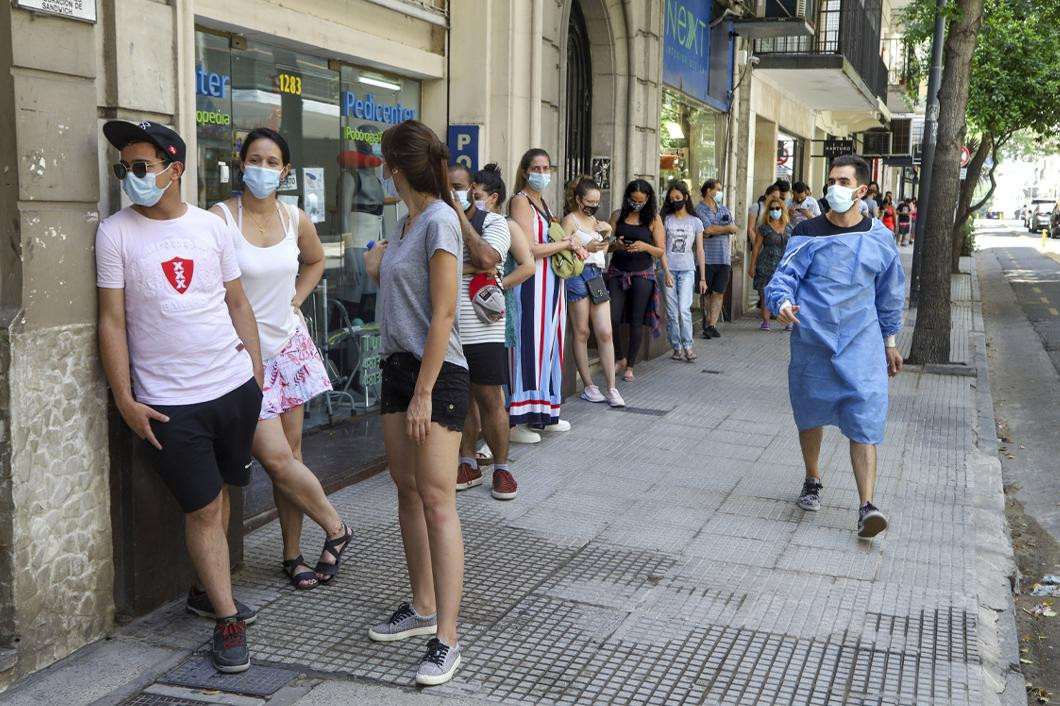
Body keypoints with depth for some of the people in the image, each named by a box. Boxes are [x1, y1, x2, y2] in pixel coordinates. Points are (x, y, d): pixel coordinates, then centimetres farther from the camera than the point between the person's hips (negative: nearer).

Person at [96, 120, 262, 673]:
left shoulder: (210, 226, 5)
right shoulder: (115, 233, -3)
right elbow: (112, 322, -4)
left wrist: (255, 362, 5)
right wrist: (125, 401, -8)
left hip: (235, 386, 3)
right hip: (169, 401, -3)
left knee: (219, 491, 14)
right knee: (202, 508, 0)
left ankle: (206, 591, 33)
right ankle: (227, 620, 11)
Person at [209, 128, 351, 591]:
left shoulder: (296, 220, 3)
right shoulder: (221, 218, -13)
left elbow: (316, 261, 24)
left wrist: (295, 298, 10)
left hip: (288, 345, 5)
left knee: (291, 453, 8)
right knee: (274, 457, -10)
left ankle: (293, 554, 20)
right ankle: (335, 528, 13)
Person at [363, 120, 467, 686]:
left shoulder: (439, 221, -14)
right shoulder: (405, 222, 14)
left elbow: (443, 314, -19)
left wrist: (424, 392, -20)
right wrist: (377, 267, 10)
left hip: (436, 373, -9)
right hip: (398, 364, 9)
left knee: (437, 501, -8)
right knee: (407, 491, 13)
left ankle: (446, 639, -4)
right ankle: (423, 607, 26)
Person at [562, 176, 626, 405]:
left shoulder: (596, 221, 20)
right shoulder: (570, 220, -2)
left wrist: (606, 233, 12)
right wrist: (586, 248, -22)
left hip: (597, 276, 6)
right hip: (578, 275, -6)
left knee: (605, 333, 0)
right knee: (582, 333, 2)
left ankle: (611, 388, 2)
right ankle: (588, 387, 9)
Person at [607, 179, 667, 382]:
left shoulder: (653, 219, 1)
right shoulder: (618, 216, 5)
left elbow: (661, 251, 0)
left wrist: (645, 247, -19)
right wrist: (615, 245, -18)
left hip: (642, 274, -1)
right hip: (617, 272, 1)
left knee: (636, 321, 3)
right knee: (613, 318, -7)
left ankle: (630, 366, 15)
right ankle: (619, 357, 17)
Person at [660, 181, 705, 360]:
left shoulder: (695, 222, 8)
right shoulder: (666, 220, 6)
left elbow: (699, 251, 9)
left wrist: (703, 278, 6)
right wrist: (667, 272, -8)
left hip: (687, 271, -1)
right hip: (669, 270, 1)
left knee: (684, 310, -14)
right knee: (672, 313, 1)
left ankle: (687, 346, -2)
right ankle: (677, 348, 11)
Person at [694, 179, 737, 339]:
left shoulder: (723, 209, 18)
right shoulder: (700, 210, -3)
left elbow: (734, 228, 7)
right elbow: (707, 229, -16)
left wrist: (715, 230, -10)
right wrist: (727, 227, -1)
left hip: (724, 258, 4)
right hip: (707, 258, -4)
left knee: (718, 292, -4)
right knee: (706, 293, 4)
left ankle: (712, 325, -5)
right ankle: (707, 323, 16)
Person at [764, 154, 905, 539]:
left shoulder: (879, 238, 5)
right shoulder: (809, 233, -2)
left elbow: (890, 294, 15)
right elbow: (784, 277, -7)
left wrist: (889, 341, 19)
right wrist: (783, 303, -29)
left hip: (862, 346, 0)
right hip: (812, 342, 0)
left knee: (865, 423, -10)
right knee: (811, 417, 14)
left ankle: (866, 507, -11)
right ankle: (812, 482, 37)